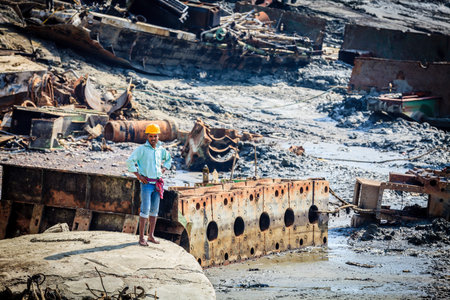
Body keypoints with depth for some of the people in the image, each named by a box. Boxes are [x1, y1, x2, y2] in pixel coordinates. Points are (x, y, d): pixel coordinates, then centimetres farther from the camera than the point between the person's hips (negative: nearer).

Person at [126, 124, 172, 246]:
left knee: (154, 210, 9)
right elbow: (130, 161, -11)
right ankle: (141, 238, -6)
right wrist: (138, 175, -12)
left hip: (157, 183, 6)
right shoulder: (142, 149, -8)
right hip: (146, 183, -6)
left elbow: (168, 159, 29)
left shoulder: (161, 150, 9)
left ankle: (151, 235, 17)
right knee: (145, 210, -9)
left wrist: (163, 169, 13)